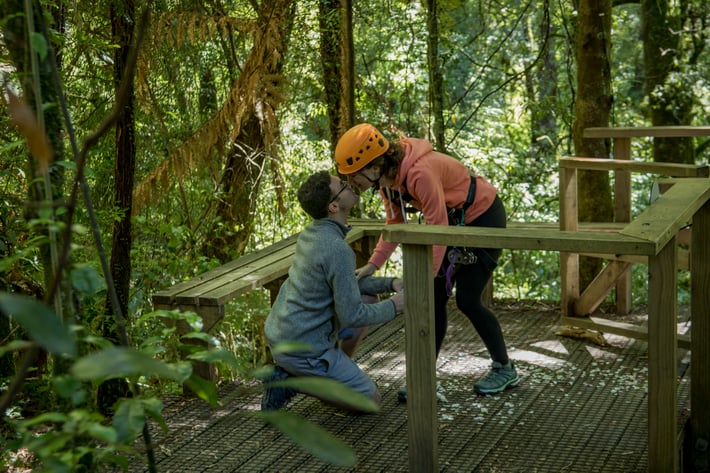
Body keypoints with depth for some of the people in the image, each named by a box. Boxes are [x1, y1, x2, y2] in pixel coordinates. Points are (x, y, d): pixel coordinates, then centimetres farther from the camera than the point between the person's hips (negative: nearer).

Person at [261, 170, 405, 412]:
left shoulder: (311, 232, 3)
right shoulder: (337, 250, -25)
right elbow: (350, 316, -21)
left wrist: (389, 283, 7)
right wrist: (393, 306, -6)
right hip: (303, 349, -9)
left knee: (367, 301, 18)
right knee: (371, 399, 6)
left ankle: (337, 375, 20)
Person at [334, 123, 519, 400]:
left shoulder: (420, 173, -36)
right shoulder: (386, 176, -8)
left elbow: (437, 228, -32)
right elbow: (395, 223, 1)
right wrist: (373, 265, -9)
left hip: (484, 216, -9)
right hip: (455, 220, 9)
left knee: (467, 300, -6)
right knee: (434, 299, 3)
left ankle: (505, 370, 15)